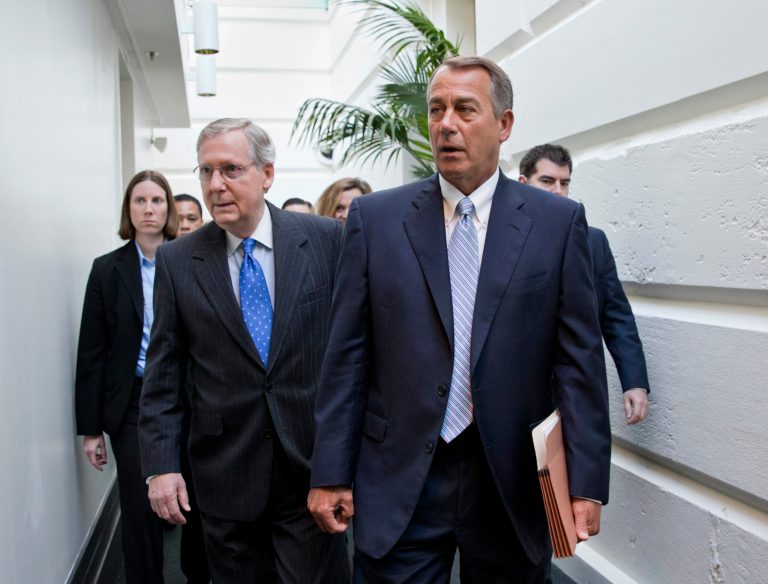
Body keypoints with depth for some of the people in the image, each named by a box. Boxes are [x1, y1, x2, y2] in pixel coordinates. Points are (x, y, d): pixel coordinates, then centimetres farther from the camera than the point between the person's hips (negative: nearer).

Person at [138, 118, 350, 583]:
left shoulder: (326, 239, -4)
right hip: (225, 475, 2)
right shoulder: (177, 261, 0)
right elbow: (163, 375, 3)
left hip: (313, 464, -1)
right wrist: (160, 465, -2)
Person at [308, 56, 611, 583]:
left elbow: (579, 359, -1)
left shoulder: (559, 221, 0)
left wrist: (586, 482, -5)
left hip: (515, 482, 1)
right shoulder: (375, 218, 1)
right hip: (400, 483, 0)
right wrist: (330, 474, -1)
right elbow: (347, 355, 1)